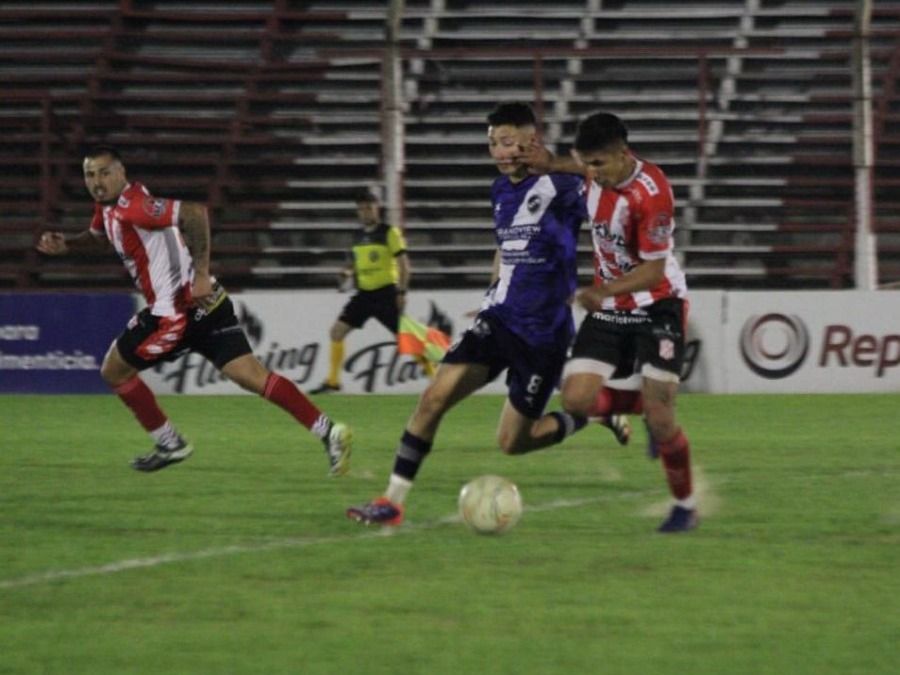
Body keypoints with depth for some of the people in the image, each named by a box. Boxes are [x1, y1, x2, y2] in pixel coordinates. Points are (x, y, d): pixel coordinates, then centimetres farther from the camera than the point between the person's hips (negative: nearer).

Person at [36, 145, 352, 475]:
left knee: (114, 371, 9)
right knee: (251, 375, -1)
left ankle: (169, 444, 18)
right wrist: (65, 244, 18)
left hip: (178, 309, -9)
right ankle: (328, 431, -10)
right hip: (201, 304, 9)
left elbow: (193, 212, -30)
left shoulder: (132, 206, -16)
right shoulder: (108, 206, 14)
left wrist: (201, 273, -27)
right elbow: (100, 238, 37)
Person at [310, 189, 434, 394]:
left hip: (386, 293, -6)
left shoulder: (390, 232, -6)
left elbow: (403, 264, -9)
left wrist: (402, 292, -17)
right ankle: (332, 381, 3)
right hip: (364, 293, 6)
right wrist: (349, 272, 2)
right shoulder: (358, 236, 12)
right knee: (336, 331, -3)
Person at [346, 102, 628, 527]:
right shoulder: (502, 191, 9)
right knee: (434, 397, -11)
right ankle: (393, 501, -6)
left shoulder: (561, 187, -14)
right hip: (500, 318, 6)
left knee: (512, 442, 1)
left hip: (544, 332, -6)